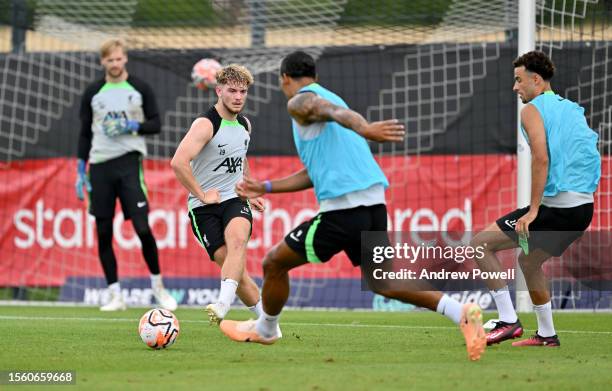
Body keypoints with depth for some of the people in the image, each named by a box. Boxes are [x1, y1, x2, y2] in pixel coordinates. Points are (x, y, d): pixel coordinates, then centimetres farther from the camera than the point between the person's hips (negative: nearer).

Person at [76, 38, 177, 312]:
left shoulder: (140, 89, 4)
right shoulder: (93, 93, 9)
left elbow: (155, 125, 5)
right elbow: (85, 134, 12)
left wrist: (133, 126, -13)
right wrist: (81, 171, 7)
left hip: (130, 162, -2)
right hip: (100, 166, 2)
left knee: (142, 228, -10)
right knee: (103, 234, 1)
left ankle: (157, 285, 10)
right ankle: (115, 295, 8)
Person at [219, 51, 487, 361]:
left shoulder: (300, 102, 0)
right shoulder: (327, 97, 28)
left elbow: (333, 111, -25)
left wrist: (364, 129, -47)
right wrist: (264, 188, 38)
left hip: (342, 208, -8)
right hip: (375, 204, 9)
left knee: (274, 263, 10)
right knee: (381, 280, 18)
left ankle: (264, 330, 29)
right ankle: (462, 313, 1)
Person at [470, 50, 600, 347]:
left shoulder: (533, 110, -5)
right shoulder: (572, 109, 19)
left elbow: (541, 159, -18)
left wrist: (533, 210, -17)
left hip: (556, 206, -8)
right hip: (584, 205, 9)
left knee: (481, 244, 0)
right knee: (529, 261, 28)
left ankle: (508, 321, -5)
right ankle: (547, 335, 30)